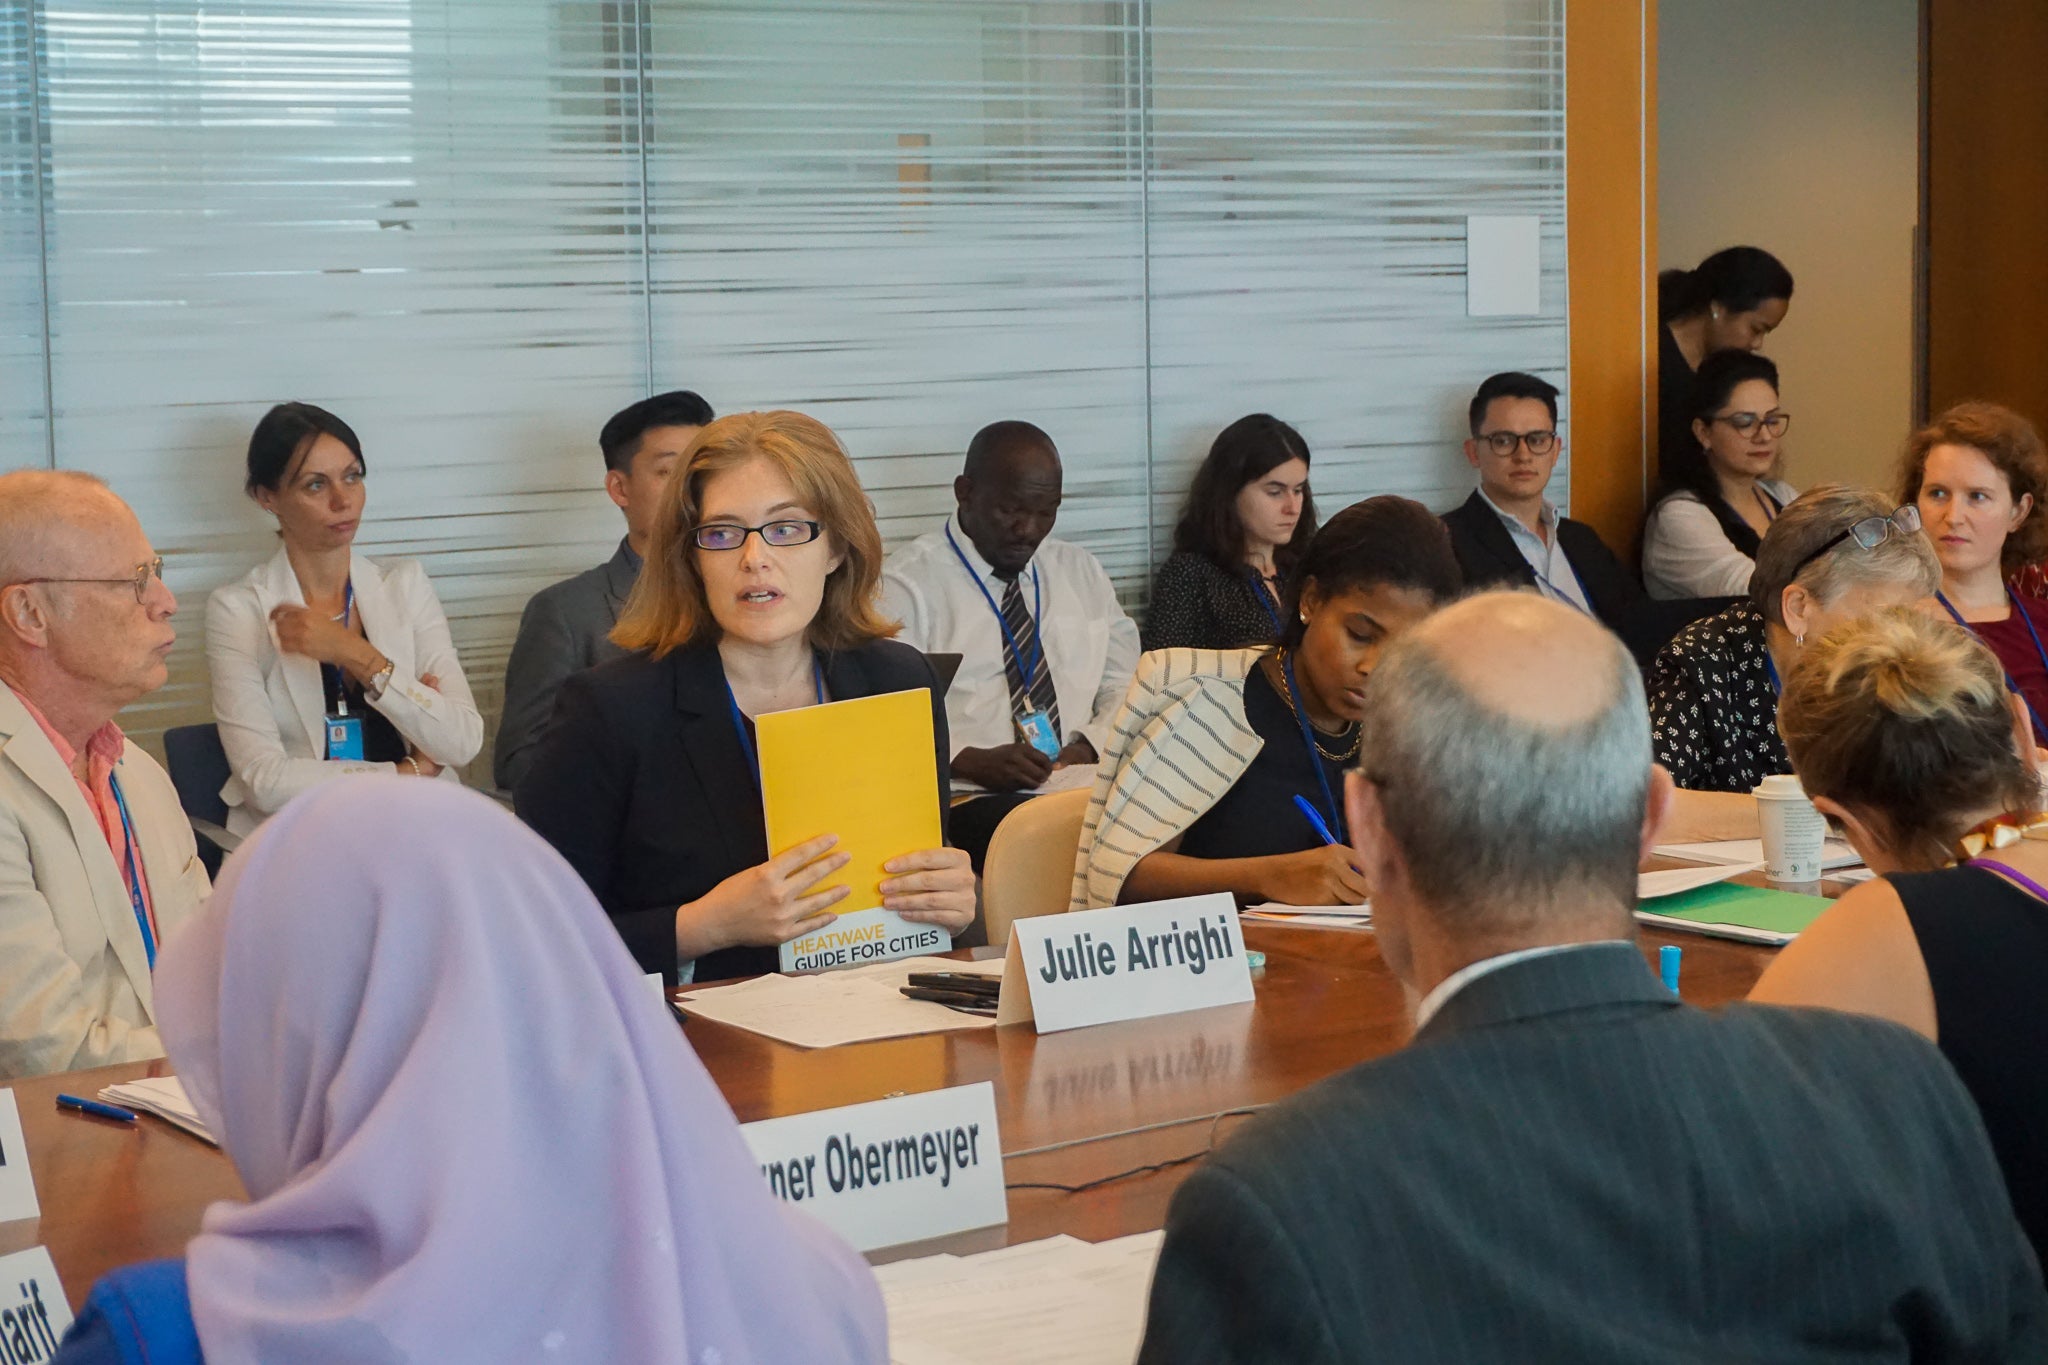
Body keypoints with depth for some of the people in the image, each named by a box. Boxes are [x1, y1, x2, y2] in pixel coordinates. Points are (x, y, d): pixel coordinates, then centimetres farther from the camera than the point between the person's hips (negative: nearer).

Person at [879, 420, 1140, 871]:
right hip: (969, 801, -5)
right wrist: (973, 761, -20)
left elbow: (1126, 686, 19)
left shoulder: (1081, 572, 20)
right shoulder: (908, 584, 1)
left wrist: (1091, 745, -3)